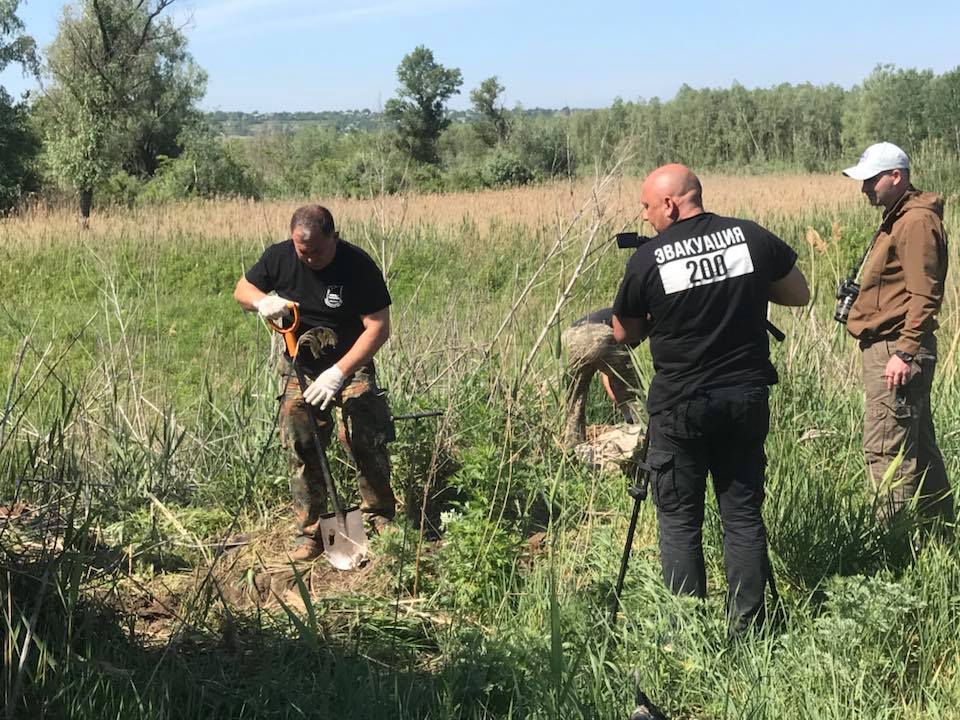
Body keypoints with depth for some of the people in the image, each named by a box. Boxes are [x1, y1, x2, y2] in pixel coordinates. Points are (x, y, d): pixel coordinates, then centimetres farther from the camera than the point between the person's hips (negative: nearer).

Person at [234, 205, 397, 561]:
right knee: (300, 445, -4)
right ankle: (309, 532, 5)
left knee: (365, 436, -15)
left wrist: (338, 372, -30)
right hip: (299, 365, 3)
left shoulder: (358, 266, -19)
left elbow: (378, 327, -21)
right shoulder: (279, 257, -8)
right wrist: (263, 301, -18)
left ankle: (381, 518, 3)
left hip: (350, 362, -3)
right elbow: (242, 288, 8)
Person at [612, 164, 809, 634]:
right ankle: (747, 627, 14)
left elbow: (624, 334, 3)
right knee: (744, 515, 11)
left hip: (679, 406, -3)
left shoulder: (648, 259, -9)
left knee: (678, 520, 7)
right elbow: (799, 294, 11)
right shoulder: (752, 238, -2)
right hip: (747, 397, 3)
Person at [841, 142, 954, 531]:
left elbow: (923, 295, -21)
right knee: (918, 445, 17)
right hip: (890, 347, 11)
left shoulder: (916, 221, -14)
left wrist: (904, 353, -24)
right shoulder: (898, 217, 18)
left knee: (886, 449, -9)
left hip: (896, 351, -11)